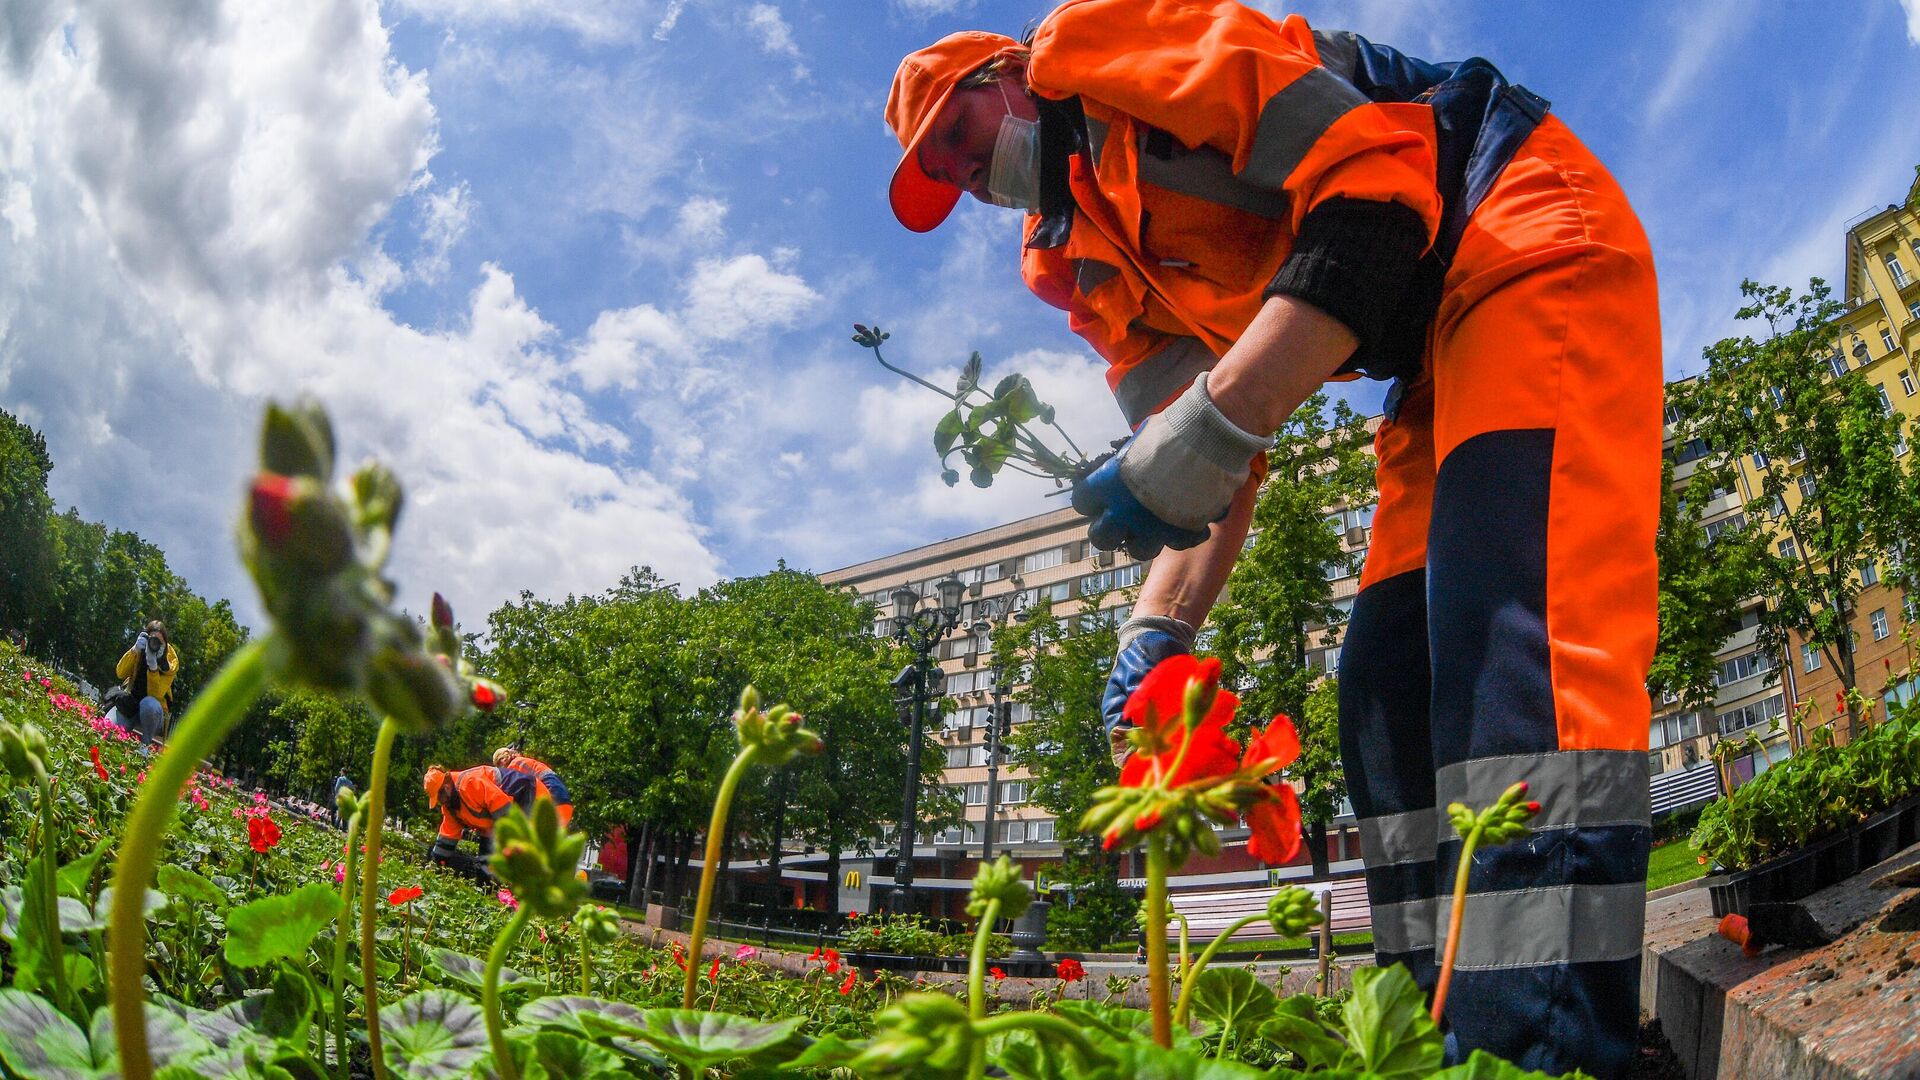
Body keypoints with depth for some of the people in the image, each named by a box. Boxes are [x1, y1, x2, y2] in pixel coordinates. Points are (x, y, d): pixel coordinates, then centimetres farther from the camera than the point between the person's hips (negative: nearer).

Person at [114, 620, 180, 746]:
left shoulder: (170, 662, -11)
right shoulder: (140, 652, -2)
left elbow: (155, 695, -21)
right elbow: (120, 673, -18)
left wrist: (152, 665, -33)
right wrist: (135, 649, -30)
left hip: (152, 712, -2)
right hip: (130, 705, 2)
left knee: (148, 703, -38)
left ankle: (146, 744, -18)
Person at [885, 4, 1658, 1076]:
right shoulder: (1090, 268, 15)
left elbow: (1375, 186, -20)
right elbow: (1220, 465, 10)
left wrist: (1209, 424, -27)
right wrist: (1158, 627, -6)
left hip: (1522, 234, -9)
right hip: (1440, 350, 9)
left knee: (1512, 588, -28)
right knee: (1387, 682, 0)